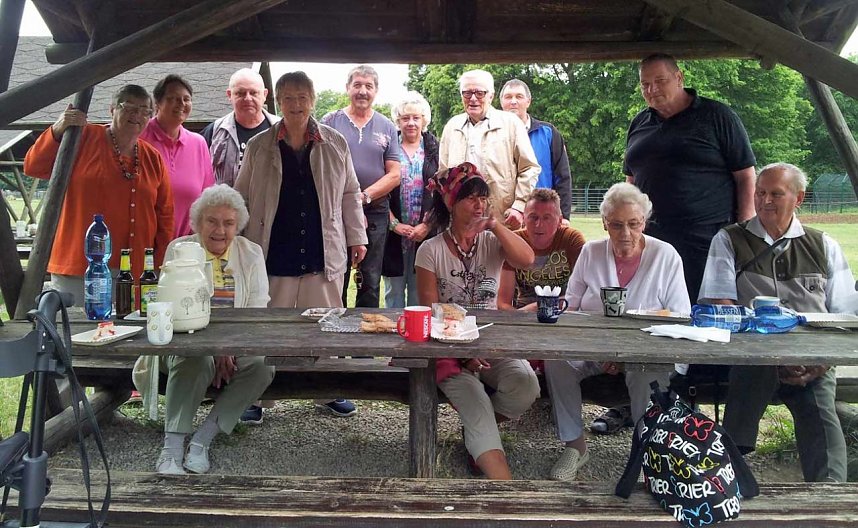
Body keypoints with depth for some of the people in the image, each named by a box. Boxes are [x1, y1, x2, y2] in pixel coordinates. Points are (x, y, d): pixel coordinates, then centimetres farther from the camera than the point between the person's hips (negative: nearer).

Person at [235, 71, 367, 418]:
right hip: (274, 254, 0)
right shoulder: (259, 147, 4)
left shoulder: (335, 144, 7)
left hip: (323, 253, 1)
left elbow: (349, 194, 12)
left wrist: (357, 237, 9)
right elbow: (241, 199, 9)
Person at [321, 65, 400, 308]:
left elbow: (394, 175, 4)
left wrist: (364, 197, -11)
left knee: (370, 283, 7)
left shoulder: (387, 127, 9)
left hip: (375, 214, 2)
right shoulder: (330, 122, 4)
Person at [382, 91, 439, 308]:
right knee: (394, 291, 6)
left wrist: (426, 225, -8)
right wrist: (394, 224, -8)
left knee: (420, 290, 4)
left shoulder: (434, 149, 7)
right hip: (394, 232, 0)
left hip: (425, 232, 0)